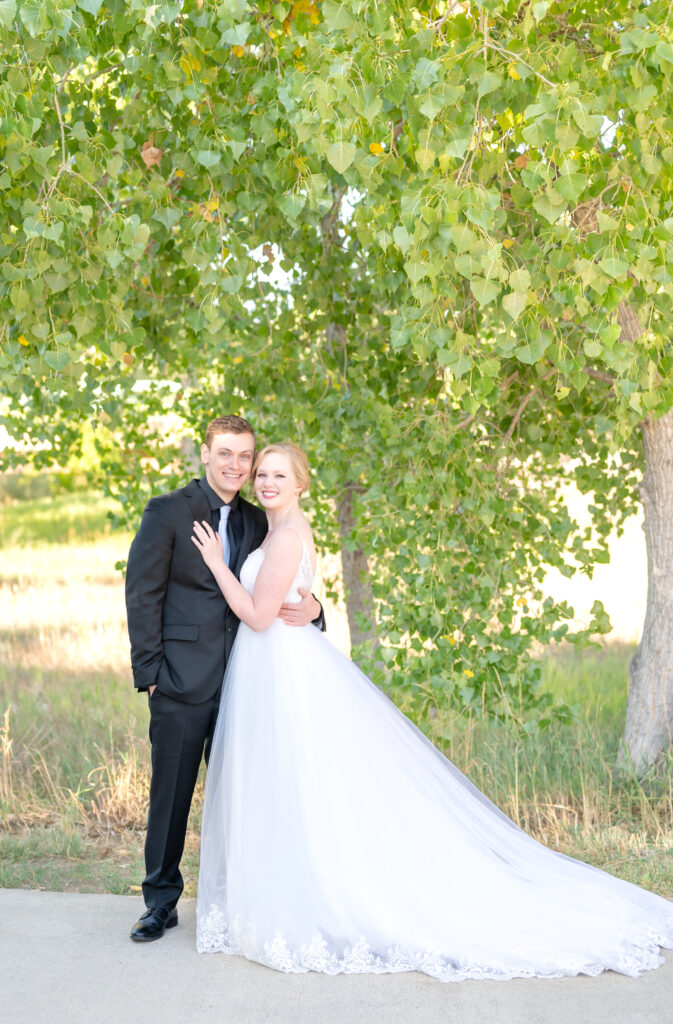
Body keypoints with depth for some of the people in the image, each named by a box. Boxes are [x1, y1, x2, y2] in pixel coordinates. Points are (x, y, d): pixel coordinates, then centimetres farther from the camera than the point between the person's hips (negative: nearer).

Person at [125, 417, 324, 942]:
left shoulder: (258, 522, 11)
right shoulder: (167, 512, -3)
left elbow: (281, 593, 15)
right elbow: (142, 594, -5)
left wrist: (311, 608, -9)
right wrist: (150, 671, -10)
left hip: (242, 681, 4)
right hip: (182, 681, -4)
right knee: (171, 793, 4)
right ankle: (162, 901, 17)